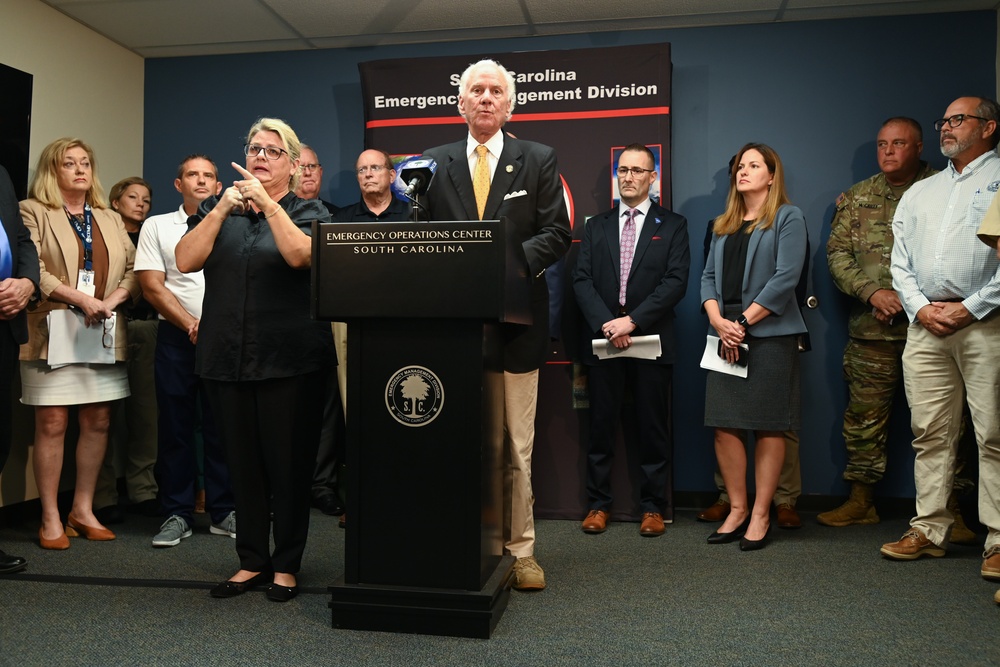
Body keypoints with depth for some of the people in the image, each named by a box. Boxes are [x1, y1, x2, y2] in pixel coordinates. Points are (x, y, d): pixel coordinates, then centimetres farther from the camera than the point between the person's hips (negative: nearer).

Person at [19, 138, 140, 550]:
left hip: (104, 334, 5)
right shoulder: (32, 213, 3)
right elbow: (31, 269, -9)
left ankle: (83, 510, 17)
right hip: (54, 333, -4)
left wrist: (114, 298, -8)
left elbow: (134, 269, 11)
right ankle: (50, 518, 6)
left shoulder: (111, 219, 18)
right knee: (51, 423, -3)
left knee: (98, 421, 5)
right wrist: (79, 298, -18)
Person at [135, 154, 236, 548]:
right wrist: (191, 324, -8)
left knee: (222, 426, 3)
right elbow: (152, 286, 1)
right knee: (176, 426, 4)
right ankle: (177, 514, 13)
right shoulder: (157, 226, 9)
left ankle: (223, 511, 12)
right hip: (176, 338, 0)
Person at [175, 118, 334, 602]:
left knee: (288, 463, 2)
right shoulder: (215, 209, 13)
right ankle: (252, 560, 23)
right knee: (242, 464, 9)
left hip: (290, 359, -3)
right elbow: (185, 262, -2)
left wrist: (267, 204, -20)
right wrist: (221, 210, -10)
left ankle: (286, 565, 16)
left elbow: (300, 255, -15)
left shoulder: (309, 213, 5)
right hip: (226, 358, 3)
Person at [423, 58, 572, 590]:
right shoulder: (434, 163, 12)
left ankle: (520, 550, 17)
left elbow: (556, 234, 0)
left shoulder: (538, 160, 7)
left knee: (517, 445, 5)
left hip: (516, 317, -1)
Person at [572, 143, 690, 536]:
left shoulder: (672, 226, 7)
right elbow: (581, 281, 3)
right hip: (603, 341, 2)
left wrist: (632, 320, -15)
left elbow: (676, 281, -5)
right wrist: (607, 324, -12)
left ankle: (652, 507, 16)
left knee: (654, 428, 5)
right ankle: (598, 504, 18)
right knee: (601, 427, 6)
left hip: (652, 342, -2)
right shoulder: (596, 227, 13)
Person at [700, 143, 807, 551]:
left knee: (768, 426, 0)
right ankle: (737, 510, 14)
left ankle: (761, 515, 9)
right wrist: (718, 321, -6)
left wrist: (743, 322, -13)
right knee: (725, 425, 3)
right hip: (725, 336, 5)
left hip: (770, 335, -5)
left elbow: (785, 278, -10)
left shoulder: (787, 218, 1)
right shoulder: (723, 225, 19)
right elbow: (708, 276, 12)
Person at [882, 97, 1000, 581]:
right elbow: (900, 262, 16)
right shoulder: (918, 193, 22)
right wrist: (920, 308, 0)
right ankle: (929, 530, 13)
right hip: (925, 324, 5)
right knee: (930, 433, 6)